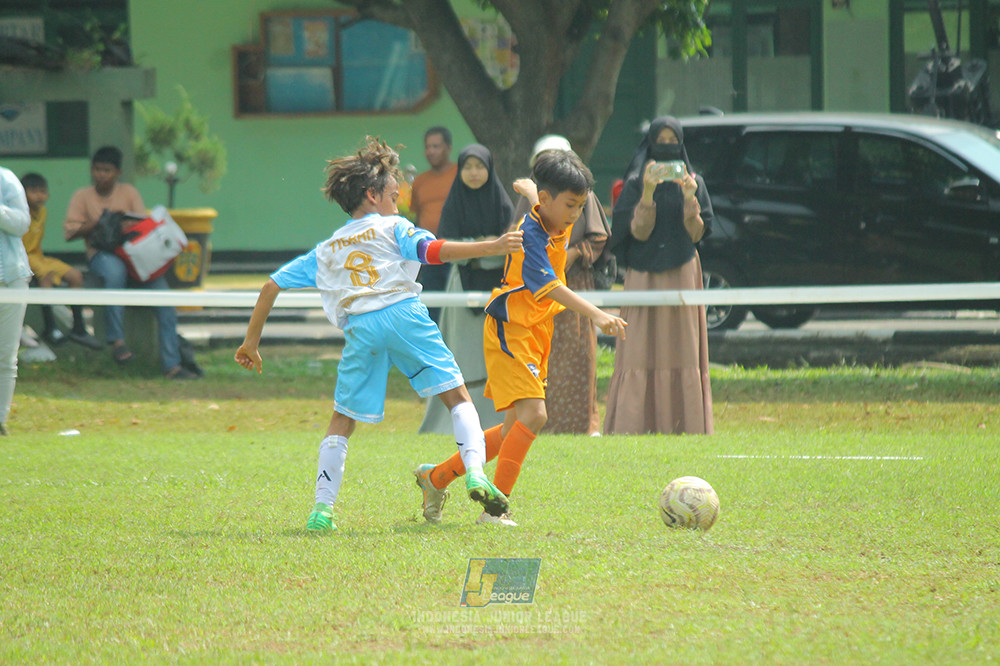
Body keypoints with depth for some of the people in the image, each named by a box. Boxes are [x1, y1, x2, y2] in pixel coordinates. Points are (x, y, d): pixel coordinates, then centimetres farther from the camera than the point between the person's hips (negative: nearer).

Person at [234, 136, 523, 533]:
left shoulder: (326, 251, 27)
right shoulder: (393, 228, 15)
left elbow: (272, 286, 27)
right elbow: (435, 251, -4)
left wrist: (251, 341, 34)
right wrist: (492, 247, -10)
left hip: (359, 329, 3)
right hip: (403, 313, -3)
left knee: (342, 421, 13)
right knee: (457, 396, 2)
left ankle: (322, 509, 3)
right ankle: (475, 473, -19)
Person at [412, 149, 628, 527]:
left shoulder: (560, 227, 6)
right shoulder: (530, 235, -23)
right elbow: (549, 287, -35)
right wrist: (596, 315, -45)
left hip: (536, 333, 9)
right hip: (510, 331, -9)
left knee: (515, 430, 11)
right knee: (533, 414, -22)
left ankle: (436, 477, 26)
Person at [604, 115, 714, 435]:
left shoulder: (693, 183, 8)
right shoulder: (636, 183, 3)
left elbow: (697, 234, 1)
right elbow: (638, 232, -7)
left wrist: (690, 199, -14)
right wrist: (648, 192, -19)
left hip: (682, 274, 2)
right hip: (645, 274, -2)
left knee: (682, 347, -1)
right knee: (642, 350, -6)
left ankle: (682, 422, 0)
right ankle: (637, 423, -6)